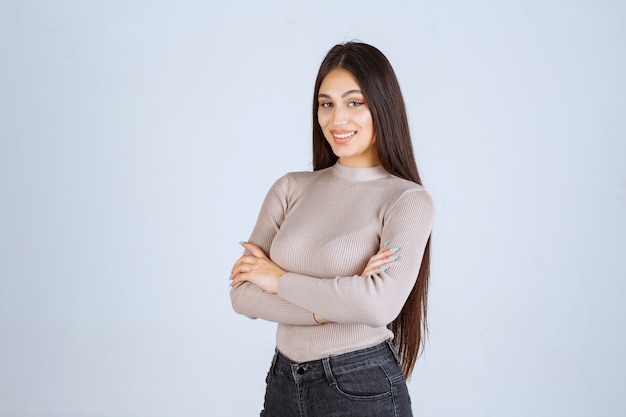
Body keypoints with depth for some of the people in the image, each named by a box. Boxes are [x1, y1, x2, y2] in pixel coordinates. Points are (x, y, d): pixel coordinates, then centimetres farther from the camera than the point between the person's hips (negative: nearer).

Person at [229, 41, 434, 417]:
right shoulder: (290, 188, 3)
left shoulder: (408, 200, -8)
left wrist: (280, 279, -12)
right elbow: (242, 293, -4)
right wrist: (334, 306, -17)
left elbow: (382, 303, -23)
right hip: (284, 383, 4)